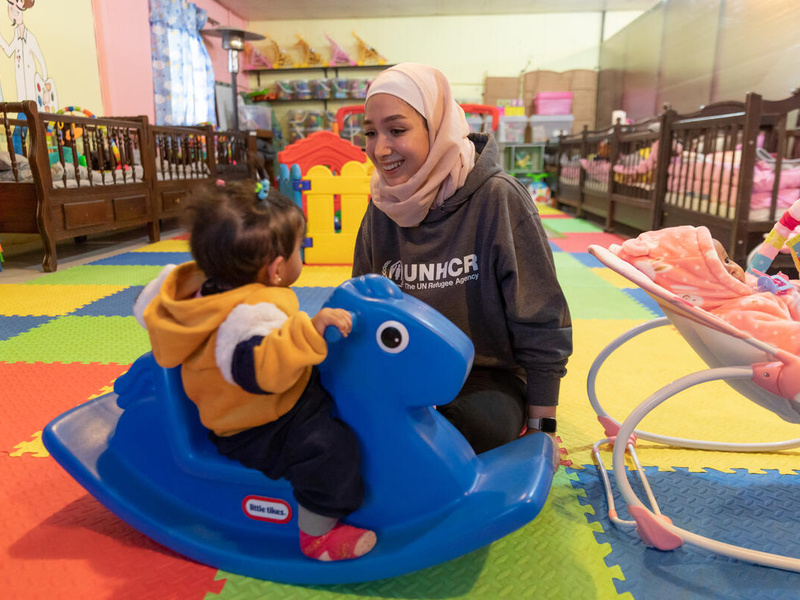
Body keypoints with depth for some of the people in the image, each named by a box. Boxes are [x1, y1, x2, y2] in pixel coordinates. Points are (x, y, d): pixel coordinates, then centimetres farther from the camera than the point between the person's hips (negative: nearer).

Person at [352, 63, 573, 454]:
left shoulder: (498, 198, -16)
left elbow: (542, 327, -11)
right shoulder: (382, 208, -1)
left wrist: (540, 430, -8)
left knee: (474, 422, -35)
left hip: (488, 375, -4)